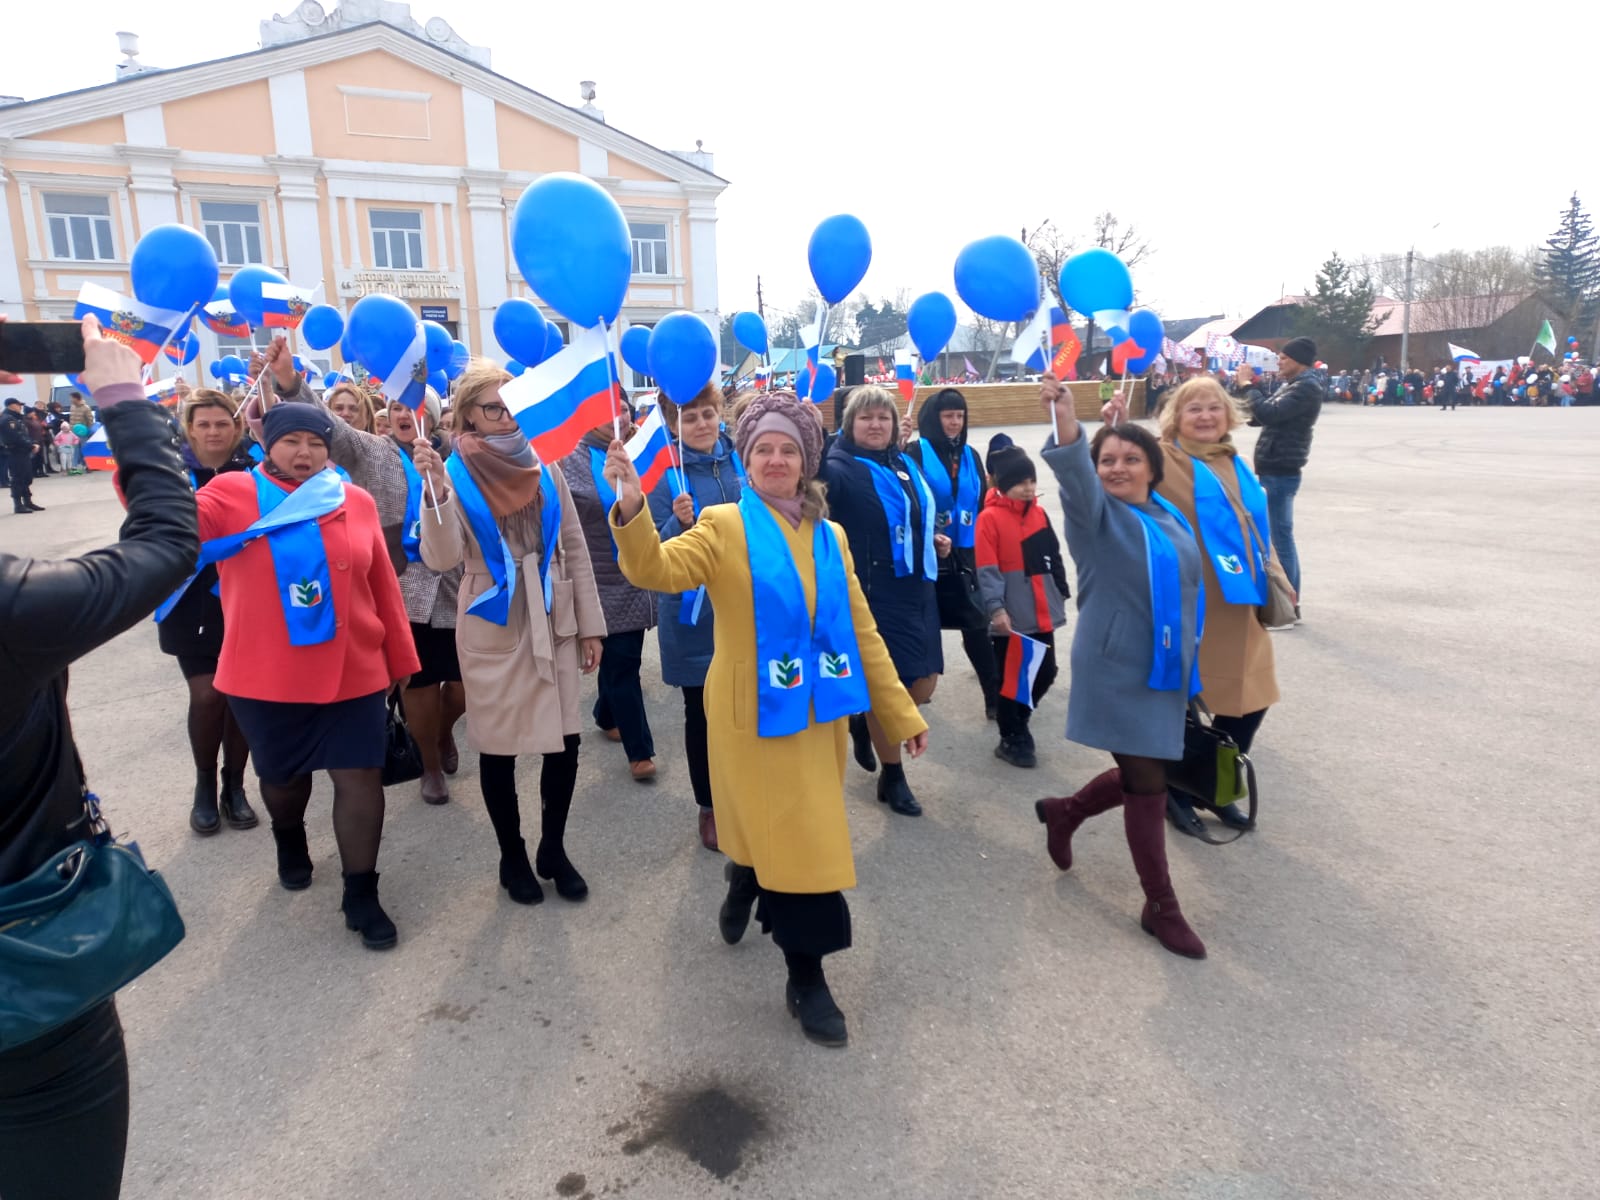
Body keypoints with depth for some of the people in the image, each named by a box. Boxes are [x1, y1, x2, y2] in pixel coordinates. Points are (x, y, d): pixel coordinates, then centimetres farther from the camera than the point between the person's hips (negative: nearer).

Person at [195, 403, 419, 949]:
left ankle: (361, 896, 15)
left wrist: (399, 657, 6)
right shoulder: (232, 495, -4)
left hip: (354, 673, 1)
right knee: (283, 775, 20)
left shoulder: (356, 501, 1)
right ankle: (290, 842, 53)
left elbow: (383, 585, 3)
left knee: (360, 778, 1)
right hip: (265, 677, 0)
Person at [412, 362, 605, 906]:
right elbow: (442, 558, -16)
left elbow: (575, 550, 7)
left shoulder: (543, 469, 5)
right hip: (492, 630, -2)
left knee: (565, 741, 4)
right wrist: (436, 490, -30)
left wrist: (590, 625, 5)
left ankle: (553, 850, 26)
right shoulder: (455, 474, -4)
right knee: (499, 747, 8)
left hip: (553, 625, 3)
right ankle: (513, 857, 28)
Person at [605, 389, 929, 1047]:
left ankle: (742, 894, 52)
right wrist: (631, 509, -44)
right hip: (755, 712, -5)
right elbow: (656, 568, -25)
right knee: (797, 841, -1)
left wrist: (900, 710, 7)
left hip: (817, 711, 5)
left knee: (776, 830, 19)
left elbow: (861, 629, 8)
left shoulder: (830, 536, 7)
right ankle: (806, 980, 19)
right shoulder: (725, 526, -7)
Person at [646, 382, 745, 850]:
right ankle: (708, 806, 28)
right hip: (694, 614, -3)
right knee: (702, 713, 10)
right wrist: (679, 523, -28)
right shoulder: (666, 474, -9)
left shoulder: (740, 462, 2)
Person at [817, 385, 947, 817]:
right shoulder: (842, 468, -9)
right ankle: (892, 777, 22)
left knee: (923, 685, 11)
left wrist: (933, 539, 8)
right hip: (874, 595, -7)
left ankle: (865, 722, 39)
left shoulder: (905, 465, 13)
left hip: (916, 589, 7)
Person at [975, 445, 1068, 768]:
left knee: (1046, 672, 11)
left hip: (1042, 614, 6)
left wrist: (1062, 594, 18)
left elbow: (1054, 558, 19)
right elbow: (987, 570, -14)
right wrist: (996, 608, -21)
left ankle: (1017, 723, 33)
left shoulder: (1039, 514, 10)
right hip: (1010, 617, -6)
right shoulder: (990, 518, -10)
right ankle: (1011, 740, 19)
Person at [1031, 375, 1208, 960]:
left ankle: (1064, 811, 41)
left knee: (1144, 776, 16)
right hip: (1118, 673, -7)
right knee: (1148, 788, 0)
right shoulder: (1095, 513, -10)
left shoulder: (1168, 517, 8)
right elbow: (1076, 476, -33)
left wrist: (1189, 658, 22)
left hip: (1165, 670, 7)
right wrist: (1065, 423, -52)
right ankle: (1161, 906, 17)